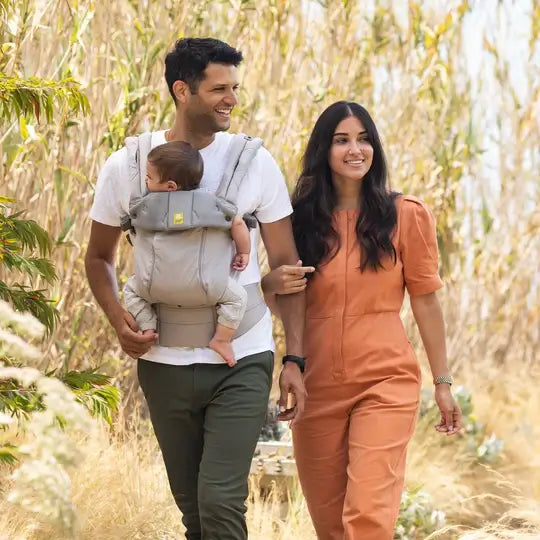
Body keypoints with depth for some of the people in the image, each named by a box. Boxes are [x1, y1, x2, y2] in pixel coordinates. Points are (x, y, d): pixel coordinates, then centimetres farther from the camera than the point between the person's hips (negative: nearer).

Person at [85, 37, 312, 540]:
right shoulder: (124, 167, -1)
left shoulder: (256, 163, -3)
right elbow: (99, 258, 10)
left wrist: (294, 359, -5)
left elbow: (286, 264, 1)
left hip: (242, 364, -2)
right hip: (164, 363, 2)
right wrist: (118, 319, -9)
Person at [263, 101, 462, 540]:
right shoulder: (302, 219, 4)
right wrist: (272, 285, -10)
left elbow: (426, 301, 2)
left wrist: (443, 382, 3)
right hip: (316, 385, 3)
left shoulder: (406, 215, -2)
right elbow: (285, 301, 13)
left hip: (386, 383, -3)